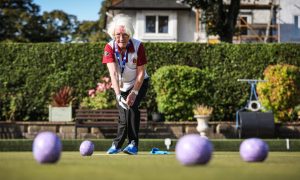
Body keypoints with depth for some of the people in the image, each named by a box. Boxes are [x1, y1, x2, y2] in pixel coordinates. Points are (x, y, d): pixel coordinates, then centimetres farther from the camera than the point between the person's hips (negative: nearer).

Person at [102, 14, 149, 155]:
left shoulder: (138, 46, -25)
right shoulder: (109, 47, -23)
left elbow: (141, 73, -20)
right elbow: (113, 73, -32)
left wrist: (134, 92, -28)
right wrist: (118, 95, -43)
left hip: (138, 83, -2)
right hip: (120, 85, 2)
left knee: (132, 107, -22)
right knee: (123, 116, -1)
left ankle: (133, 144, -16)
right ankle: (117, 144, 19)